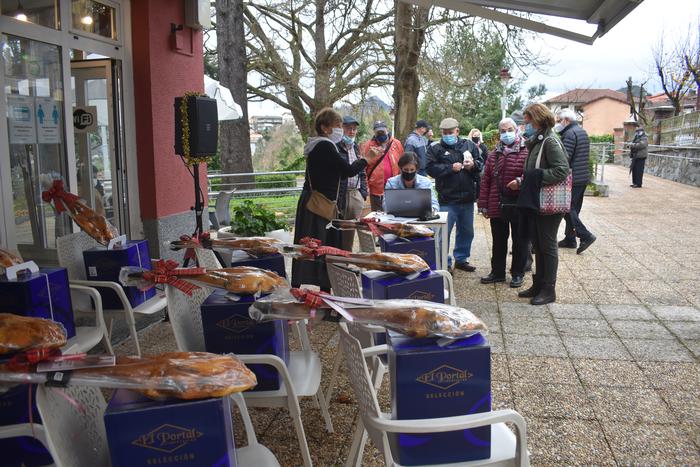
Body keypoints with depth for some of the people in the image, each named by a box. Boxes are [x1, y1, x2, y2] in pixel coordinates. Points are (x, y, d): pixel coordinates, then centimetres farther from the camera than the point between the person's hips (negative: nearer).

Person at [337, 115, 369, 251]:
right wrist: (336, 198, -16)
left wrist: (363, 192, 12)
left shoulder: (355, 147, 16)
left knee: (351, 232, 12)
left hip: (356, 195, 7)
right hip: (340, 196, -7)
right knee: (338, 232, -3)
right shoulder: (335, 147, -8)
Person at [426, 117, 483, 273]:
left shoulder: (469, 145, 9)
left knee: (467, 231, 15)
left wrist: (473, 165, -9)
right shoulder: (435, 148, -2)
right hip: (447, 199, -4)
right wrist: (450, 168, -16)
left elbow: (481, 162, 12)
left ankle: (461, 259, 31)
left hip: (467, 197, 5)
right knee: (444, 232, -2)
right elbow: (430, 168, -11)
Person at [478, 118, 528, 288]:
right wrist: (483, 203, 4)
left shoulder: (526, 153, -5)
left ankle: (518, 273, 22)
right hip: (497, 205, 4)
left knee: (519, 241, 8)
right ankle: (497, 272, 26)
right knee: (498, 241, 14)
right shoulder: (494, 155, 9)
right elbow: (486, 180, 8)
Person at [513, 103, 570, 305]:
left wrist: (535, 177, -21)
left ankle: (548, 290, 13)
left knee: (548, 246, 1)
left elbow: (562, 171, -25)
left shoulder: (550, 141, -16)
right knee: (538, 245, 16)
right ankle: (539, 285, 29)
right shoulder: (537, 141, 12)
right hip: (536, 201, 9)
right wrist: (522, 181, 3)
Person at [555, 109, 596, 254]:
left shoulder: (570, 134, -14)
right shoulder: (582, 132, 17)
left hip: (573, 178, -10)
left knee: (567, 209, -4)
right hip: (583, 177, 10)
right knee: (573, 209, 13)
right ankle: (570, 239, 19)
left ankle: (585, 236, -9)